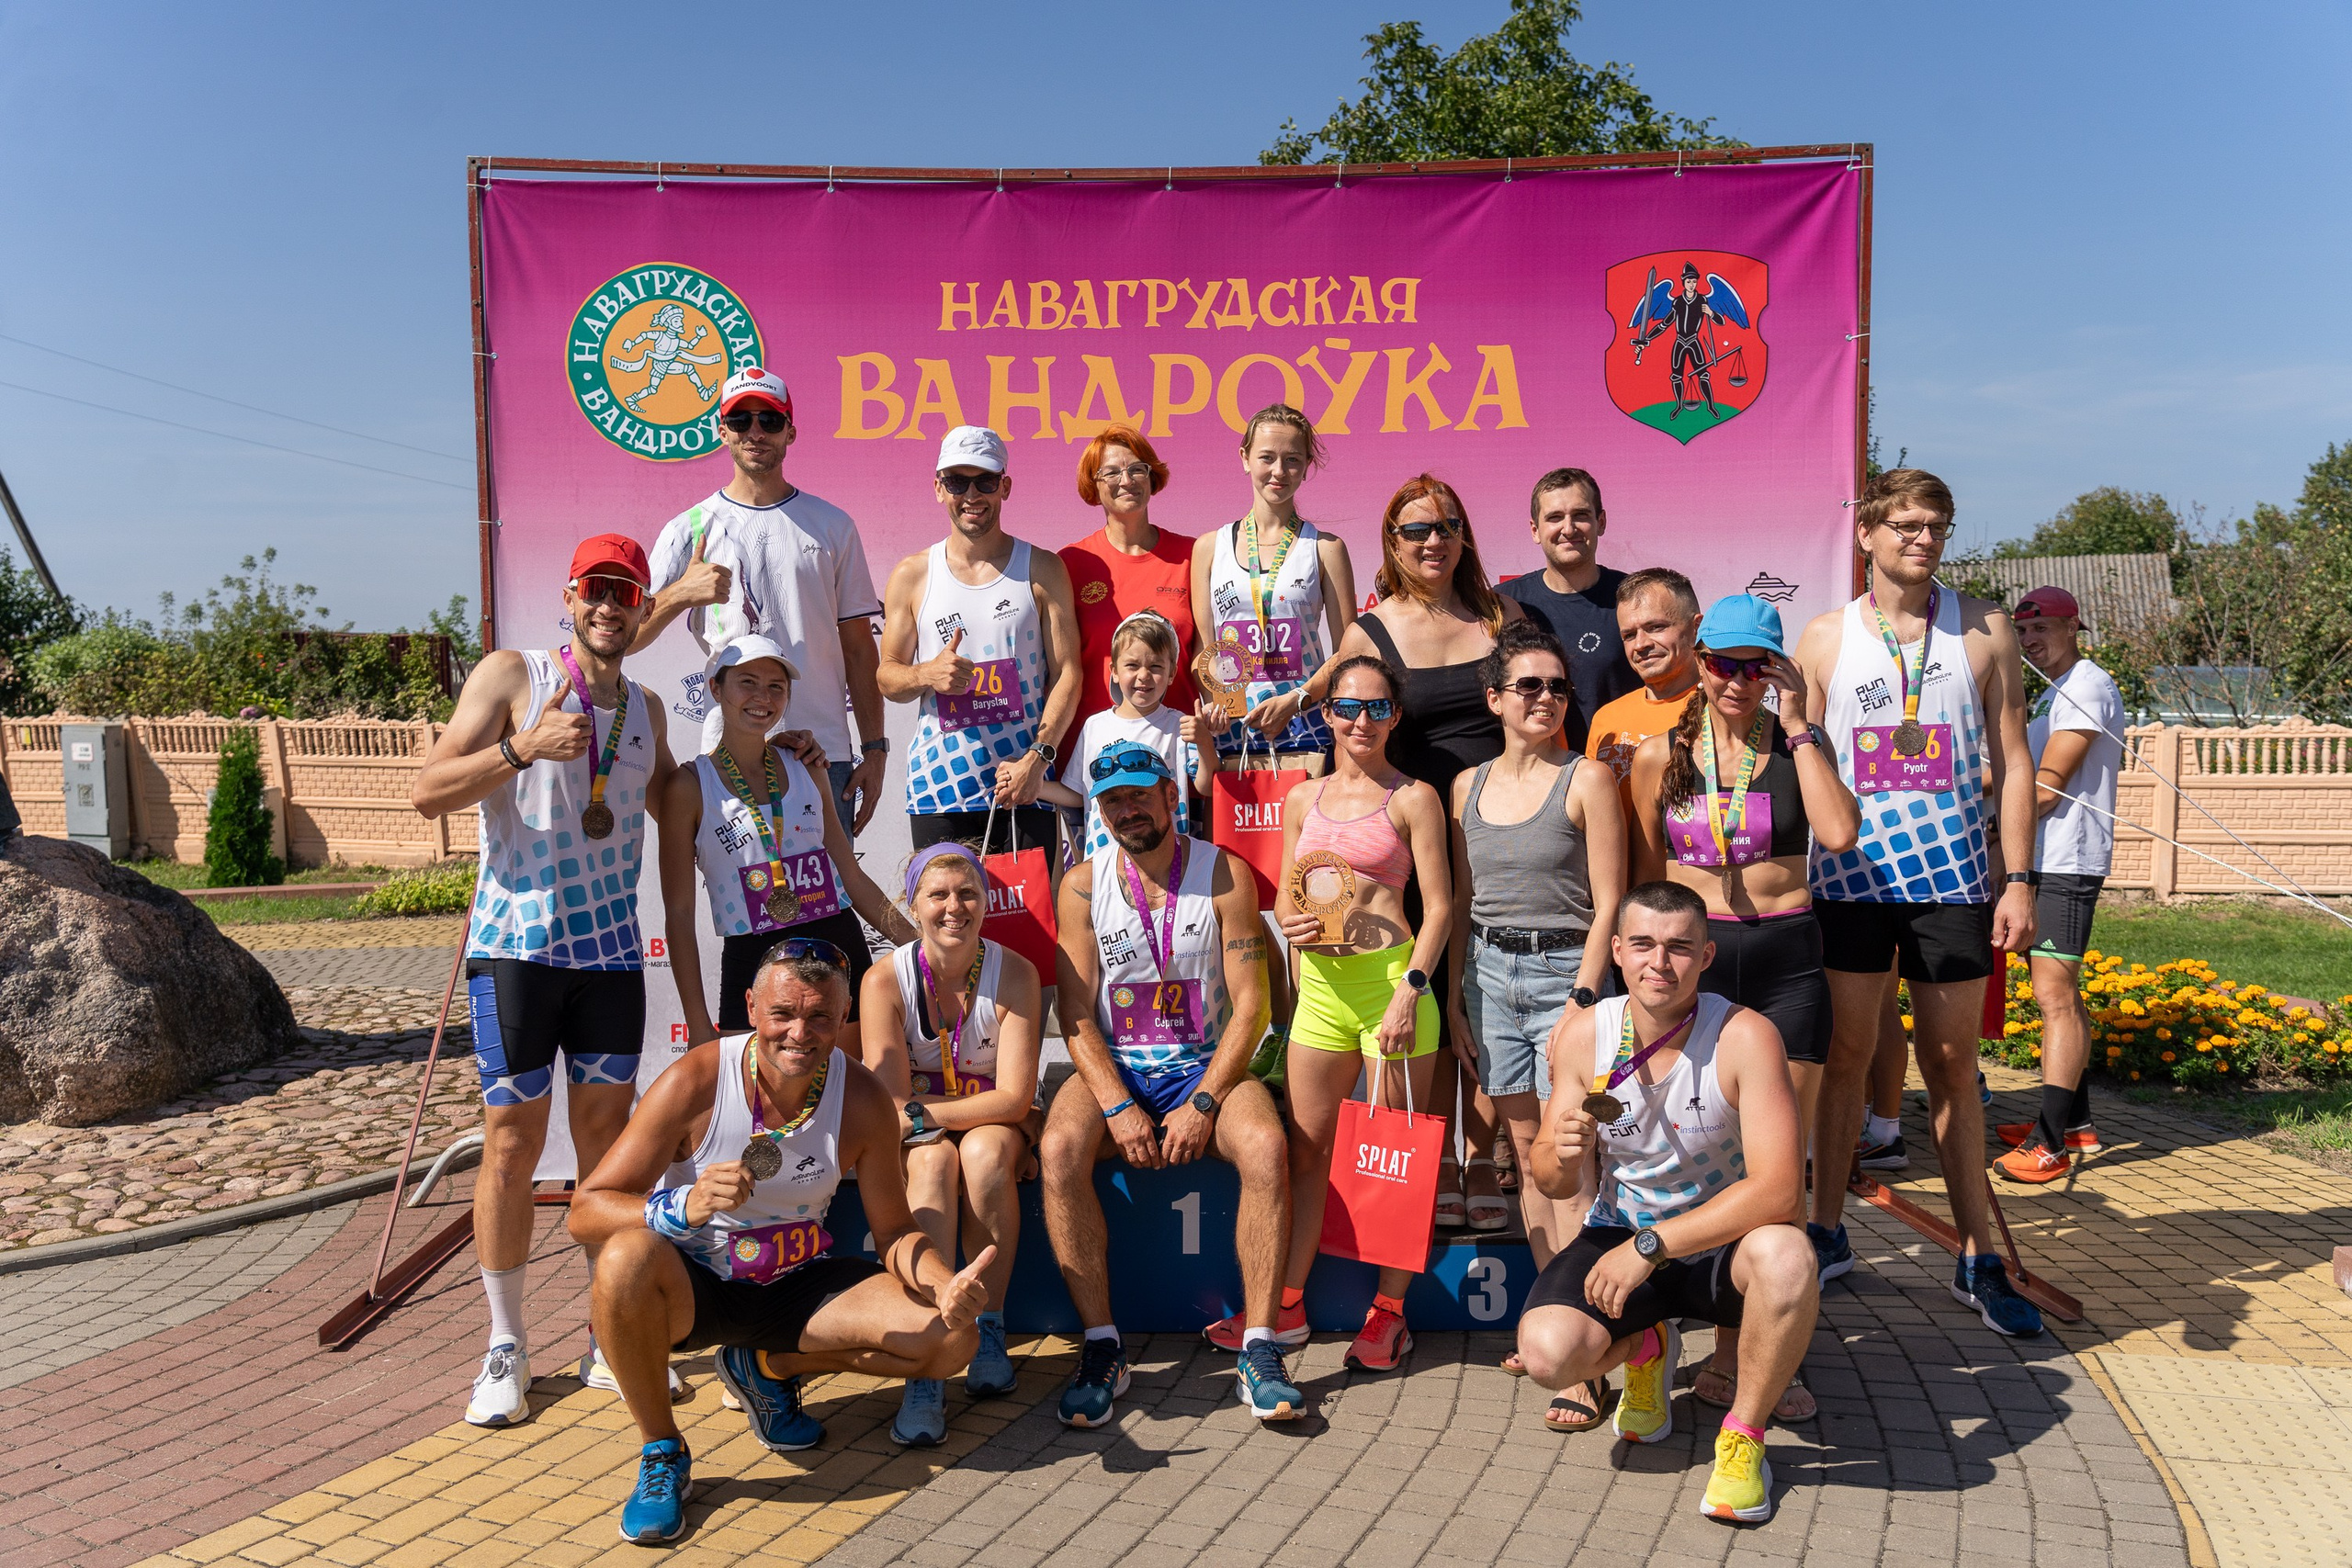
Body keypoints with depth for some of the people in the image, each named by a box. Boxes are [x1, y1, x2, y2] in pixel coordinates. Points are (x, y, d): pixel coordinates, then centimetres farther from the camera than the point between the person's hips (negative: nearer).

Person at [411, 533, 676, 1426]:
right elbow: (428, 792, -10)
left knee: (608, 1135, 9)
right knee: (512, 1141, 1)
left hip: (612, 948, 4)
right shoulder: (511, 675, -2)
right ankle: (505, 1349, 14)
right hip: (516, 943, -4)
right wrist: (525, 747, -24)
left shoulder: (645, 709, 13)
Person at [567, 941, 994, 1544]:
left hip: (798, 1281, 3)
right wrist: (682, 1208, -41)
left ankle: (768, 1365, 6)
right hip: (694, 1284, -3)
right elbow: (585, 1212, -20)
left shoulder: (863, 1099, -12)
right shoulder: (694, 1082, -21)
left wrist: (949, 1286, -26)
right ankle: (662, 1455, -12)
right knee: (626, 1259, -38)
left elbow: (895, 1232, -4)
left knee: (953, 1338, -16)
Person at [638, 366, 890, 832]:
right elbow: (624, 639, 3)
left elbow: (858, 648, 11)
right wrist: (679, 594, -16)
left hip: (825, 757, 1)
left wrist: (874, 749, 5)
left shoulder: (832, 525, 12)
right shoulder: (689, 530, 8)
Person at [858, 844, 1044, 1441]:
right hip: (918, 1135, 0)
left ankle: (989, 1329, -20)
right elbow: (892, 1104, -13)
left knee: (984, 1153, -35)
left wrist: (921, 1115, -25)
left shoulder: (1014, 973, -13)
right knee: (934, 1162, -35)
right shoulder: (886, 980, -12)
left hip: (994, 1124, 0)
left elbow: (1014, 1098, -18)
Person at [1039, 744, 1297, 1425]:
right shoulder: (1083, 884, 1)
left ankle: (1259, 1349, -21)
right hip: (1112, 1068, 1)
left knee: (1265, 1145, -31)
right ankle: (1102, 1346, -18)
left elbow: (1250, 1004, -5)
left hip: (1206, 1065, -1)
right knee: (1060, 1149, -30)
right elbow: (1076, 1013, -3)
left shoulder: (1224, 875, -2)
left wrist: (1202, 1103, -16)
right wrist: (1118, 1107, -17)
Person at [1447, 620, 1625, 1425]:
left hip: (1565, 972, -5)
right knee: (1525, 1148, 8)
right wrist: (1455, 990, 10)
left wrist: (1581, 1000, -14)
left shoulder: (1588, 779, -4)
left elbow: (1608, 904, -7)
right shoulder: (1469, 786, 10)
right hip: (1490, 973, 5)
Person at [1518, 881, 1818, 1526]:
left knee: (1786, 1255, -37)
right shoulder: (1585, 1034, -10)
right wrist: (1563, 1157, -27)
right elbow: (1555, 1185, -1)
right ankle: (1647, 1346, 15)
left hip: (1724, 1240, -2)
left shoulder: (1745, 1036, -20)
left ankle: (1743, 1436, -8)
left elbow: (1780, 1190, -28)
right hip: (1620, 1236, 2)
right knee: (1547, 1352, -24)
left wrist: (1649, 1246, -30)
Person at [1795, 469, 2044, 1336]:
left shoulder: (1985, 630, 4)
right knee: (1846, 1054, 7)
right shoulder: (1825, 637, 3)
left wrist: (2019, 880, -1)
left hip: (1952, 878, 0)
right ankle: (1827, 1231, 21)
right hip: (1850, 877, 0)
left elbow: (2010, 761, 5)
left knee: (1952, 1067, 7)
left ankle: (1978, 1258, 16)